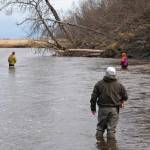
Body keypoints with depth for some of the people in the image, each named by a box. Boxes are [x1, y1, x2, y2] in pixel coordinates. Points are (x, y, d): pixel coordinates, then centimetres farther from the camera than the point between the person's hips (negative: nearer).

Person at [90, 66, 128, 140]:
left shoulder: (99, 84, -1)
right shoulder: (119, 85, -1)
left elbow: (93, 97, 0)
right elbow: (125, 96, 7)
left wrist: (93, 108, 10)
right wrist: (121, 101, 28)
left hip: (102, 109, 1)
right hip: (114, 109, -1)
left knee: (100, 126, 15)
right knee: (111, 128, 3)